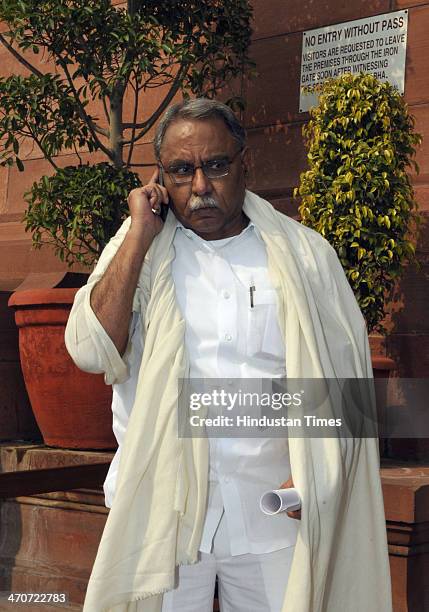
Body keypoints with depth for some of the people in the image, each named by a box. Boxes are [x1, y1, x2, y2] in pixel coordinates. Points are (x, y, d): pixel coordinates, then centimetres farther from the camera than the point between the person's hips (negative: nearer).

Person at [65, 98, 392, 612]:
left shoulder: (304, 255, 2)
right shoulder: (137, 251, 4)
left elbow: (345, 376, 5)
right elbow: (92, 352, -10)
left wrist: (312, 477, -9)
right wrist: (140, 236, -11)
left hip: (273, 515, 0)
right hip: (160, 511, 0)